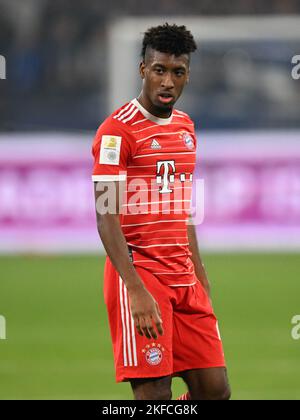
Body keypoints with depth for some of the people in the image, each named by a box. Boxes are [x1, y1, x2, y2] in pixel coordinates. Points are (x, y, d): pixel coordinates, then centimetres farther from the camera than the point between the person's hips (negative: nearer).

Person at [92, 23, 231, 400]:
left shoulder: (185, 128, 15)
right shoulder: (117, 131, -10)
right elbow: (106, 218, -15)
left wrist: (201, 280, 18)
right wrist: (137, 292, -23)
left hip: (184, 280, 7)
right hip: (139, 274, -7)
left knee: (215, 389, 3)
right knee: (155, 394, -10)